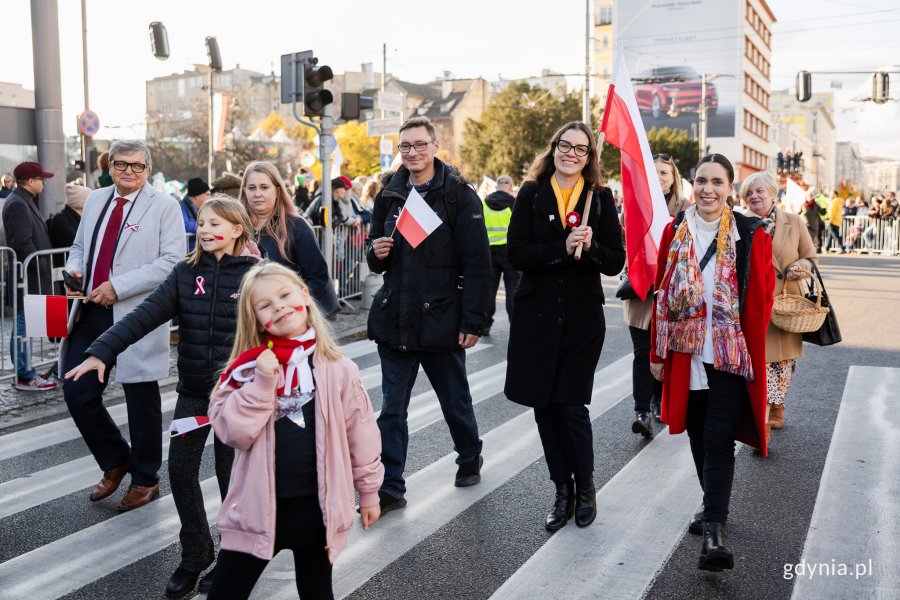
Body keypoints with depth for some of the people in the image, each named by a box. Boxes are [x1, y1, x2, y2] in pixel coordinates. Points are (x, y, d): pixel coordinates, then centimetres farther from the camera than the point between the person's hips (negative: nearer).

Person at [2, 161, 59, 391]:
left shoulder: (25, 201, 17)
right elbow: (23, 243, -22)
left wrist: (44, 268, 13)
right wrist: (42, 268, -16)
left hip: (31, 275, 10)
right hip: (27, 275, -10)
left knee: (25, 324, 14)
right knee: (24, 324, -5)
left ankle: (25, 371, 21)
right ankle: (25, 376, -1)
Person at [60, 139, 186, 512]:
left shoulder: (164, 205, -4)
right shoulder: (95, 200, 14)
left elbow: (171, 262, -14)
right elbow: (79, 246, 24)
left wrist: (117, 287, -19)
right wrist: (75, 269, 0)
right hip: (91, 314, 6)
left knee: (141, 400, 6)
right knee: (77, 393, 6)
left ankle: (145, 479, 24)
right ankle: (116, 462, 29)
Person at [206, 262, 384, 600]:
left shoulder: (337, 368, -5)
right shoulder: (249, 366, -2)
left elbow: (360, 432, 1)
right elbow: (232, 431, -11)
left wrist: (369, 491, 7)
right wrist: (261, 383, -21)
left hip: (316, 504, 0)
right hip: (258, 504, 1)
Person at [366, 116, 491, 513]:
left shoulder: (458, 195, -7)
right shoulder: (389, 195, 9)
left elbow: (477, 264, -10)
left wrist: (472, 321, -15)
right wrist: (376, 253, -7)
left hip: (441, 320, -4)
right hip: (394, 319, 4)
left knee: (455, 402, 14)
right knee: (392, 408, 5)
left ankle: (470, 458, 40)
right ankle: (390, 489, 13)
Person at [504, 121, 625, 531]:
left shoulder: (601, 198, 3)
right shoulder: (531, 194, 2)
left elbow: (616, 262, -1)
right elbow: (517, 254, -8)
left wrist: (590, 247, -20)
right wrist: (563, 248, -20)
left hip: (582, 315, -1)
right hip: (536, 313, 1)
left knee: (571, 404, -4)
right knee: (544, 405, 6)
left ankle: (585, 487, 20)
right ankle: (562, 492, 23)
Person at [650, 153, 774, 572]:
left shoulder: (751, 235, -4)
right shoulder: (675, 232, 4)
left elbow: (762, 297, -1)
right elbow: (662, 294, 6)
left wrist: (753, 348, -5)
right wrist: (658, 352, 6)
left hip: (731, 354, -3)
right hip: (686, 353, 3)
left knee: (718, 440, -8)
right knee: (698, 435, 13)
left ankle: (714, 531, -5)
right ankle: (714, 508, 32)